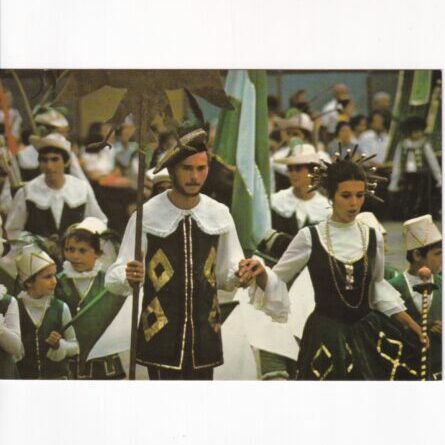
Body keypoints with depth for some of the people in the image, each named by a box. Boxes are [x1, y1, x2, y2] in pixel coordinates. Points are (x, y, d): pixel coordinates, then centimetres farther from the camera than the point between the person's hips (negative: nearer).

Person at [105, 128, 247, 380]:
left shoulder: (219, 215, 5)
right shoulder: (147, 216, -6)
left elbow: (226, 276, 12)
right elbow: (114, 279, -8)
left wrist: (239, 276, -10)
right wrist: (129, 278, -31)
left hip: (204, 333, 4)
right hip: (161, 336, -4)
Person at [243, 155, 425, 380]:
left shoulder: (373, 237, 2)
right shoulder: (310, 237, -7)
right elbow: (278, 278, 2)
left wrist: (409, 321, 14)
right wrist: (261, 272, -20)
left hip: (367, 332, 3)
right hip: (326, 334, -3)